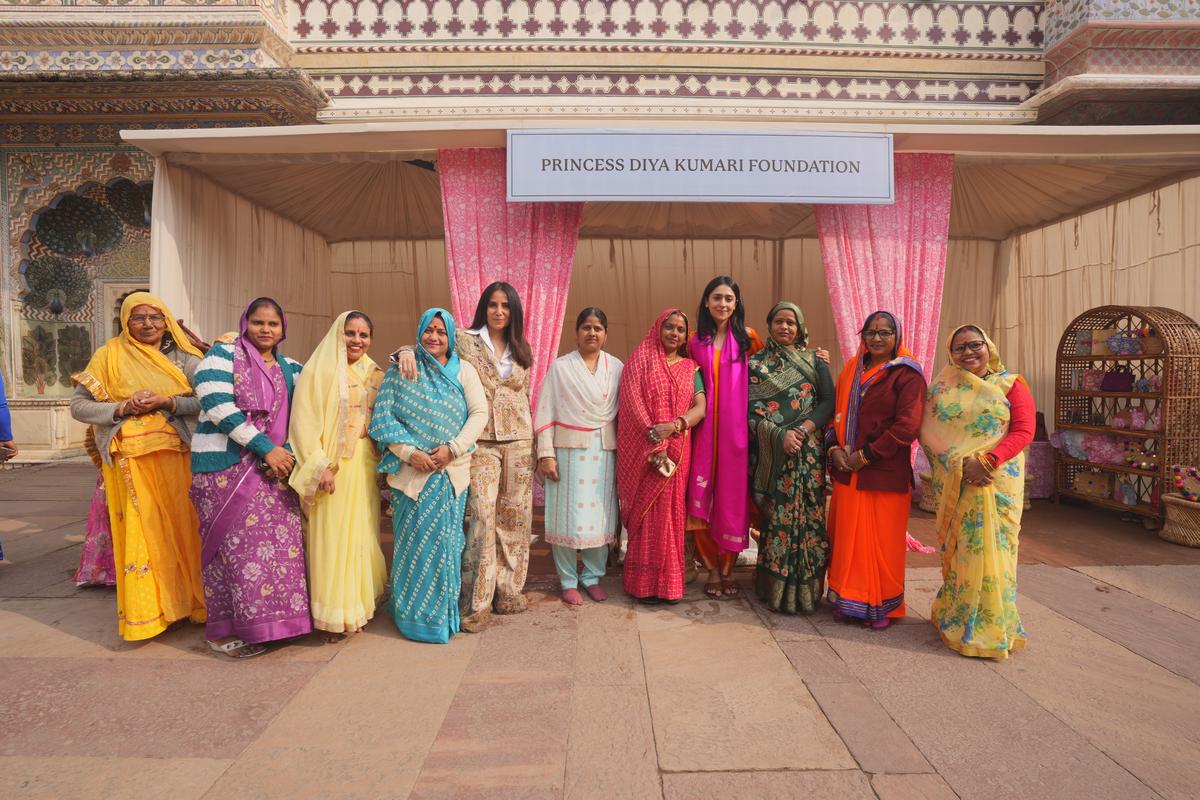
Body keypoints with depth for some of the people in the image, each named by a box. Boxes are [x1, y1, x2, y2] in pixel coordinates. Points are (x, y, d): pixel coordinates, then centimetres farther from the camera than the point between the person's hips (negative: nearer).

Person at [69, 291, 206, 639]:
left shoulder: (182, 357, 7)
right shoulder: (109, 355, 6)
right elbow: (79, 405, 4)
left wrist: (166, 402, -15)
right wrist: (122, 409, -10)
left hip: (177, 456, 1)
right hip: (131, 460, -1)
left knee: (183, 527, 3)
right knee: (140, 532, 1)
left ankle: (188, 601, 17)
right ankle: (145, 613, 12)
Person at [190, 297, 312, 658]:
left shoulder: (289, 369, 15)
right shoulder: (224, 354, -1)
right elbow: (216, 404, -14)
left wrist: (287, 453, -8)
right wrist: (265, 447, -16)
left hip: (273, 467, 5)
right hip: (225, 466, -5)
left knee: (281, 543, 2)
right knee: (235, 546, -3)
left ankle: (270, 621, 16)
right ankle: (224, 631, 11)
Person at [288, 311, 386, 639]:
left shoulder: (375, 375, 12)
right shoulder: (319, 370, -3)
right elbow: (305, 422, -10)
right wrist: (321, 467, -15)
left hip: (364, 465, 5)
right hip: (331, 465, -5)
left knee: (361, 535, 8)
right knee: (331, 539, -2)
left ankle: (358, 606, 20)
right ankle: (334, 617, 7)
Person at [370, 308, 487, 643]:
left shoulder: (464, 370, 6)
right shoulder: (400, 371, 4)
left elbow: (479, 413, -1)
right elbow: (383, 418, -1)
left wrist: (453, 448, -12)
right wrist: (410, 452, -12)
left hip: (452, 472, 1)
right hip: (411, 473, -1)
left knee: (446, 542, 7)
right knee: (414, 542, 3)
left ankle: (444, 613, 23)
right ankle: (414, 615, 18)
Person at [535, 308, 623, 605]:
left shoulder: (616, 367, 7)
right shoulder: (560, 366, 1)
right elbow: (545, 412, -2)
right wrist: (546, 454, -8)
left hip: (605, 451, 2)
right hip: (569, 450, -2)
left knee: (600, 514, 5)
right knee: (568, 515, 1)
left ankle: (593, 576, 22)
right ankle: (568, 581, 15)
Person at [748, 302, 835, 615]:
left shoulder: (814, 362, 11)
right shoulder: (755, 363, 9)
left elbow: (828, 402, 2)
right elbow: (750, 407, -1)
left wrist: (801, 431, -13)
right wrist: (780, 435, -15)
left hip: (808, 452, 1)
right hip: (769, 453, 0)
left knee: (807, 515, -2)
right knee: (774, 516, 0)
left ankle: (805, 588, 8)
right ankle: (773, 587, 10)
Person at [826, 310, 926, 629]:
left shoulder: (907, 374, -4)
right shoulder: (851, 370, 13)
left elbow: (907, 425, -13)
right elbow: (837, 412, 15)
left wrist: (866, 455, -14)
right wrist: (835, 448, -2)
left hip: (886, 473, -5)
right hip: (847, 472, 5)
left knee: (883, 542, 4)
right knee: (847, 538, 9)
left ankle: (883, 606, 19)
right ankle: (847, 599, 22)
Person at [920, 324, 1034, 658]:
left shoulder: (1011, 385, 4)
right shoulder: (942, 388, 8)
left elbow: (1024, 431, -6)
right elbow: (929, 432, 0)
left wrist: (987, 461, -19)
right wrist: (963, 462, -14)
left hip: (997, 482, -1)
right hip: (953, 482, 2)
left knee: (990, 549, -2)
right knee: (955, 549, 6)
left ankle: (990, 627, 10)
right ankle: (954, 617, 20)